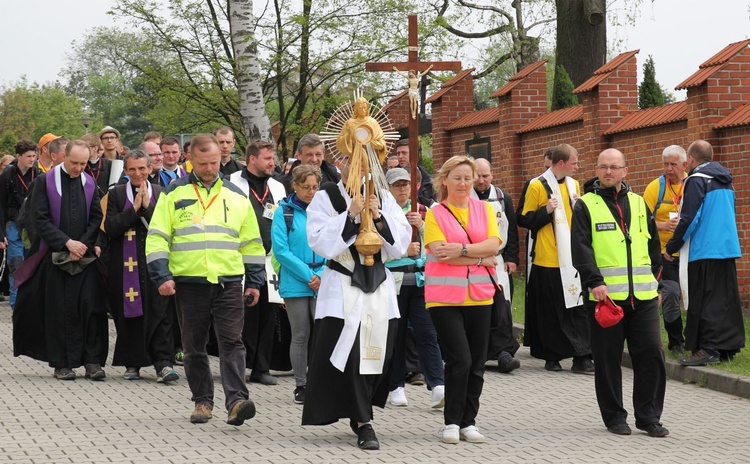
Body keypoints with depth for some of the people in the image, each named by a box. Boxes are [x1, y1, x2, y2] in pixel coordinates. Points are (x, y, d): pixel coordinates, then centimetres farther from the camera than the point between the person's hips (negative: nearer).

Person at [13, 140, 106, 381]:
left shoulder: (90, 183, 9)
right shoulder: (45, 182, -1)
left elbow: (96, 218, 9)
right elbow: (41, 219, -5)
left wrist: (82, 244, -5)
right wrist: (67, 242, -13)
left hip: (86, 256, 2)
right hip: (55, 256, -2)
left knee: (91, 307, -5)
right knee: (59, 310, 0)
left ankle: (93, 361, 0)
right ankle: (61, 363, 7)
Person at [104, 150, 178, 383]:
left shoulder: (161, 194, 6)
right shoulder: (116, 194, 6)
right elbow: (110, 227, -5)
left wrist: (147, 207, -11)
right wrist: (134, 208, -10)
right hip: (126, 264, 1)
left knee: (160, 314, -6)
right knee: (129, 315, 5)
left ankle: (163, 364, -6)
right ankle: (132, 364, 15)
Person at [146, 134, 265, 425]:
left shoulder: (236, 196, 12)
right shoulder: (174, 193, 5)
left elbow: (251, 242, 17)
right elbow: (157, 237, 1)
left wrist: (254, 281, 12)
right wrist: (161, 276, -9)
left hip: (228, 283, 0)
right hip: (188, 282, 0)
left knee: (232, 342, -10)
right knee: (194, 347, 7)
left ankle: (236, 400, -17)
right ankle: (203, 401, 17)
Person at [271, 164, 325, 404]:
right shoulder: (284, 212, 0)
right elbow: (280, 250, -6)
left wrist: (322, 276, -8)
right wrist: (308, 275, -10)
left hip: (324, 284, 2)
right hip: (295, 283, -2)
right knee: (300, 335, 3)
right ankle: (301, 386, 13)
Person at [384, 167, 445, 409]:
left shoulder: (421, 211, 12)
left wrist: (421, 225, -12)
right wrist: (404, 250, -17)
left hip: (420, 280, 2)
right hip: (393, 281, -2)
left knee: (427, 333, -7)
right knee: (395, 335, 6)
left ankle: (437, 388, -16)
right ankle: (396, 387, 17)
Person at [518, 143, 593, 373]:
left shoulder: (573, 185, 13)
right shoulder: (537, 186, -5)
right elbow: (527, 220, -4)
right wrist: (546, 210, -19)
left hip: (572, 258, 5)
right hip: (547, 259, -5)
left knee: (577, 307, -2)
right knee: (549, 311, 2)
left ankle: (582, 357, -2)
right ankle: (552, 357, 12)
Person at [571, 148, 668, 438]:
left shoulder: (638, 203, 15)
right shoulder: (586, 206, 1)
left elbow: (653, 245, 20)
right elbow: (581, 249, -9)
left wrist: (655, 282, 17)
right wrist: (594, 282, -20)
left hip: (642, 296, 3)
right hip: (604, 295, -3)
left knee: (651, 354, -1)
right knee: (608, 359, 2)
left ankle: (649, 416, 9)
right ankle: (614, 417, 14)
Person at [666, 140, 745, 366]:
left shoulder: (696, 180, -11)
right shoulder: (725, 181, 14)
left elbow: (689, 219, -16)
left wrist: (672, 247, -7)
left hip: (703, 251, -8)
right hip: (727, 248, 8)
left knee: (704, 303, -6)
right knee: (726, 299, 11)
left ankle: (708, 349, -9)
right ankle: (728, 345, 15)